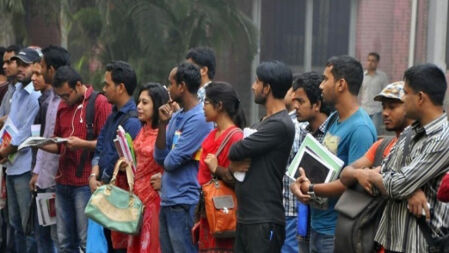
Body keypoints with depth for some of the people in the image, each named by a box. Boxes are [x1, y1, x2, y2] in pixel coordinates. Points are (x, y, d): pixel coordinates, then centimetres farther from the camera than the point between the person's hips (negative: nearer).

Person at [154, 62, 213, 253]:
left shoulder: (199, 119, -16)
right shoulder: (176, 117, 13)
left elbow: (171, 162, -18)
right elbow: (160, 157, 9)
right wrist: (163, 124, -1)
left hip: (185, 203, -9)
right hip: (167, 201, 9)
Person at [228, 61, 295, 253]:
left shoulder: (280, 125, -14)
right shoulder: (263, 123, 18)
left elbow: (237, 151, -17)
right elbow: (234, 155, 16)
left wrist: (235, 159, 6)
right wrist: (234, 165, -6)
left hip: (265, 221, -9)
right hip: (245, 217, 9)